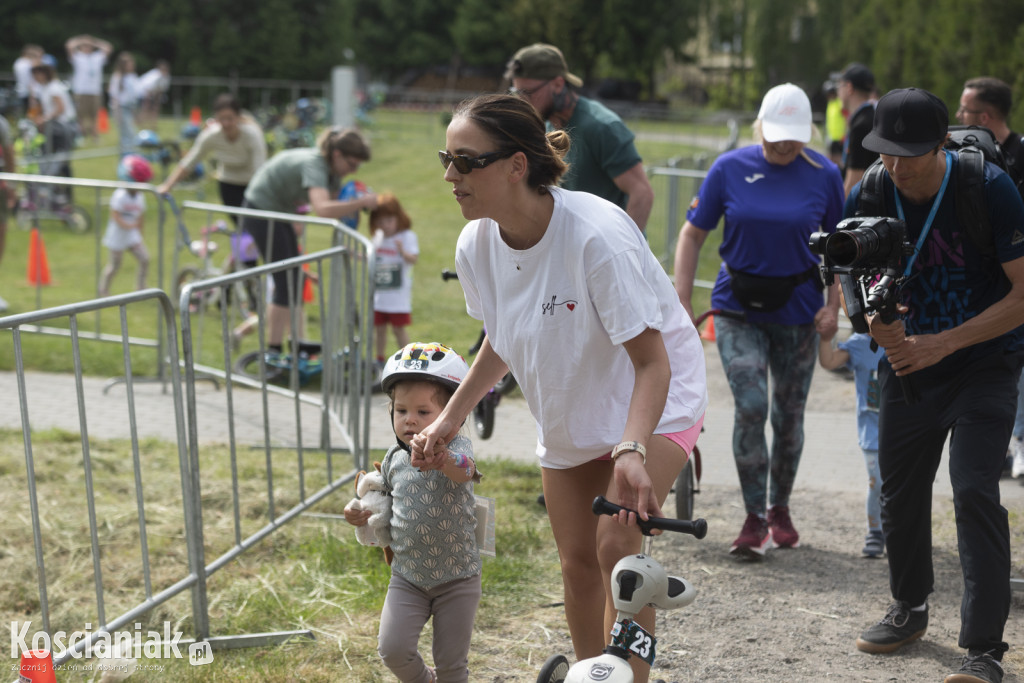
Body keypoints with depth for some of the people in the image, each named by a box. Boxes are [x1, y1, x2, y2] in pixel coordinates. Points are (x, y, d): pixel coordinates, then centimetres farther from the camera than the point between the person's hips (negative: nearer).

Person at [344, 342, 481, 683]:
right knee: (392, 648, -7)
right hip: (407, 576, 4)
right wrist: (361, 513, -1)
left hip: (457, 578, -3)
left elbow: (465, 471, -40)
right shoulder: (395, 458, 0)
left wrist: (441, 457, -62)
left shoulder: (456, 448, -15)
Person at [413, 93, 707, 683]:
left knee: (615, 545, -21)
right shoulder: (476, 246, -13)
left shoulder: (598, 235, -33)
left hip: (655, 402, -6)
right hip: (569, 415, 6)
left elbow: (651, 362, -29)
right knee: (577, 560, 9)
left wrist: (630, 450, -43)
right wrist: (450, 418, 3)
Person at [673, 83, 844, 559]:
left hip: (798, 310, 1)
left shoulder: (824, 175, -2)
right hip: (738, 308, -1)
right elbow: (693, 235, 1)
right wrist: (682, 302, -5)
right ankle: (755, 520, -2)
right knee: (751, 407, -13)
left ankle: (780, 509, 29)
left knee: (788, 416, 9)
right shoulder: (730, 168, -4)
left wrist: (833, 306, -1)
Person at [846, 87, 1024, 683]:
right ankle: (910, 608, 36)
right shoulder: (869, 198, -10)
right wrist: (874, 321, -24)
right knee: (900, 493, 12)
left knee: (975, 493, -15)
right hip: (908, 363, 5)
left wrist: (942, 343, -25)